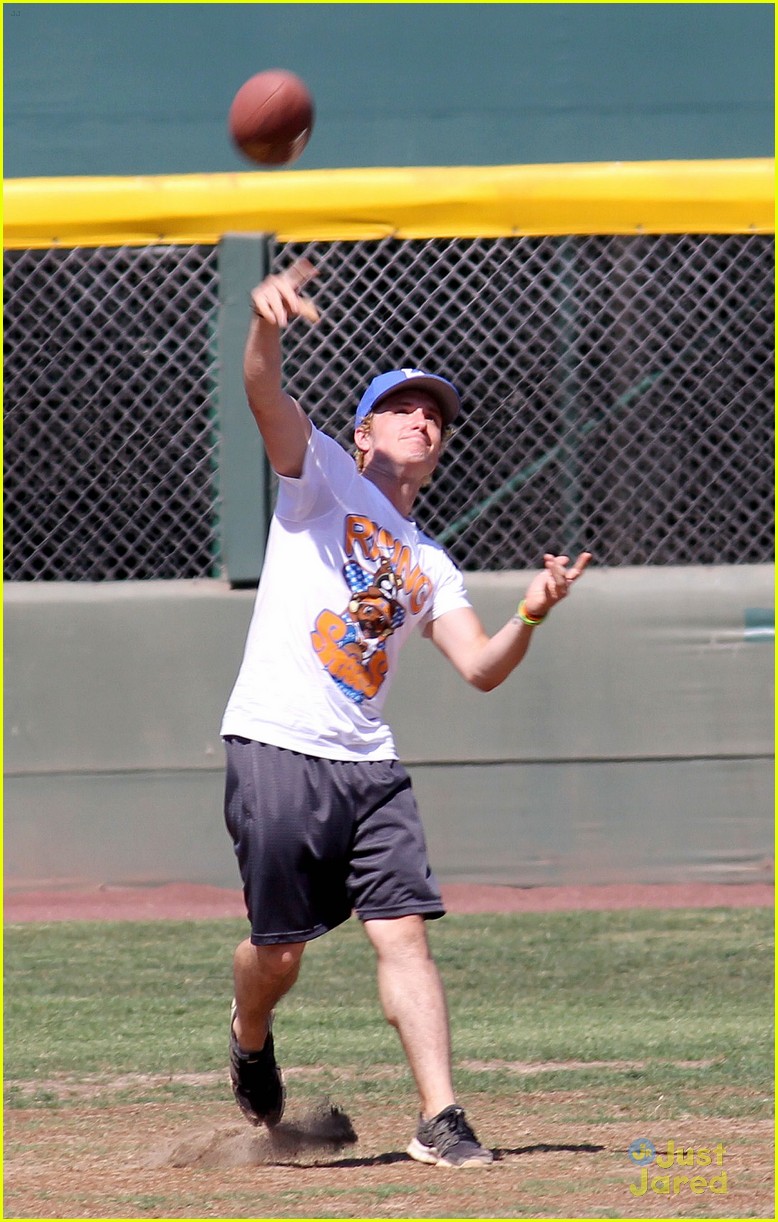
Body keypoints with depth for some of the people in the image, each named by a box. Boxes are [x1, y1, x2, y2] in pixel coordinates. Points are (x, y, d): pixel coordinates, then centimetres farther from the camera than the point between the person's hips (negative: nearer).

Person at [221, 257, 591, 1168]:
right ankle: (250, 1038, 33)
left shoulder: (429, 565, 20)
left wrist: (530, 617, -12)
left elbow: (480, 669, 9)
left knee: (403, 932, -8)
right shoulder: (318, 477, 6)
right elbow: (263, 393, -14)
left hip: (368, 766, 5)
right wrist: (268, 322, -35)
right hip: (277, 751, -5)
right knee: (280, 949, 0)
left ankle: (440, 1120, -9)